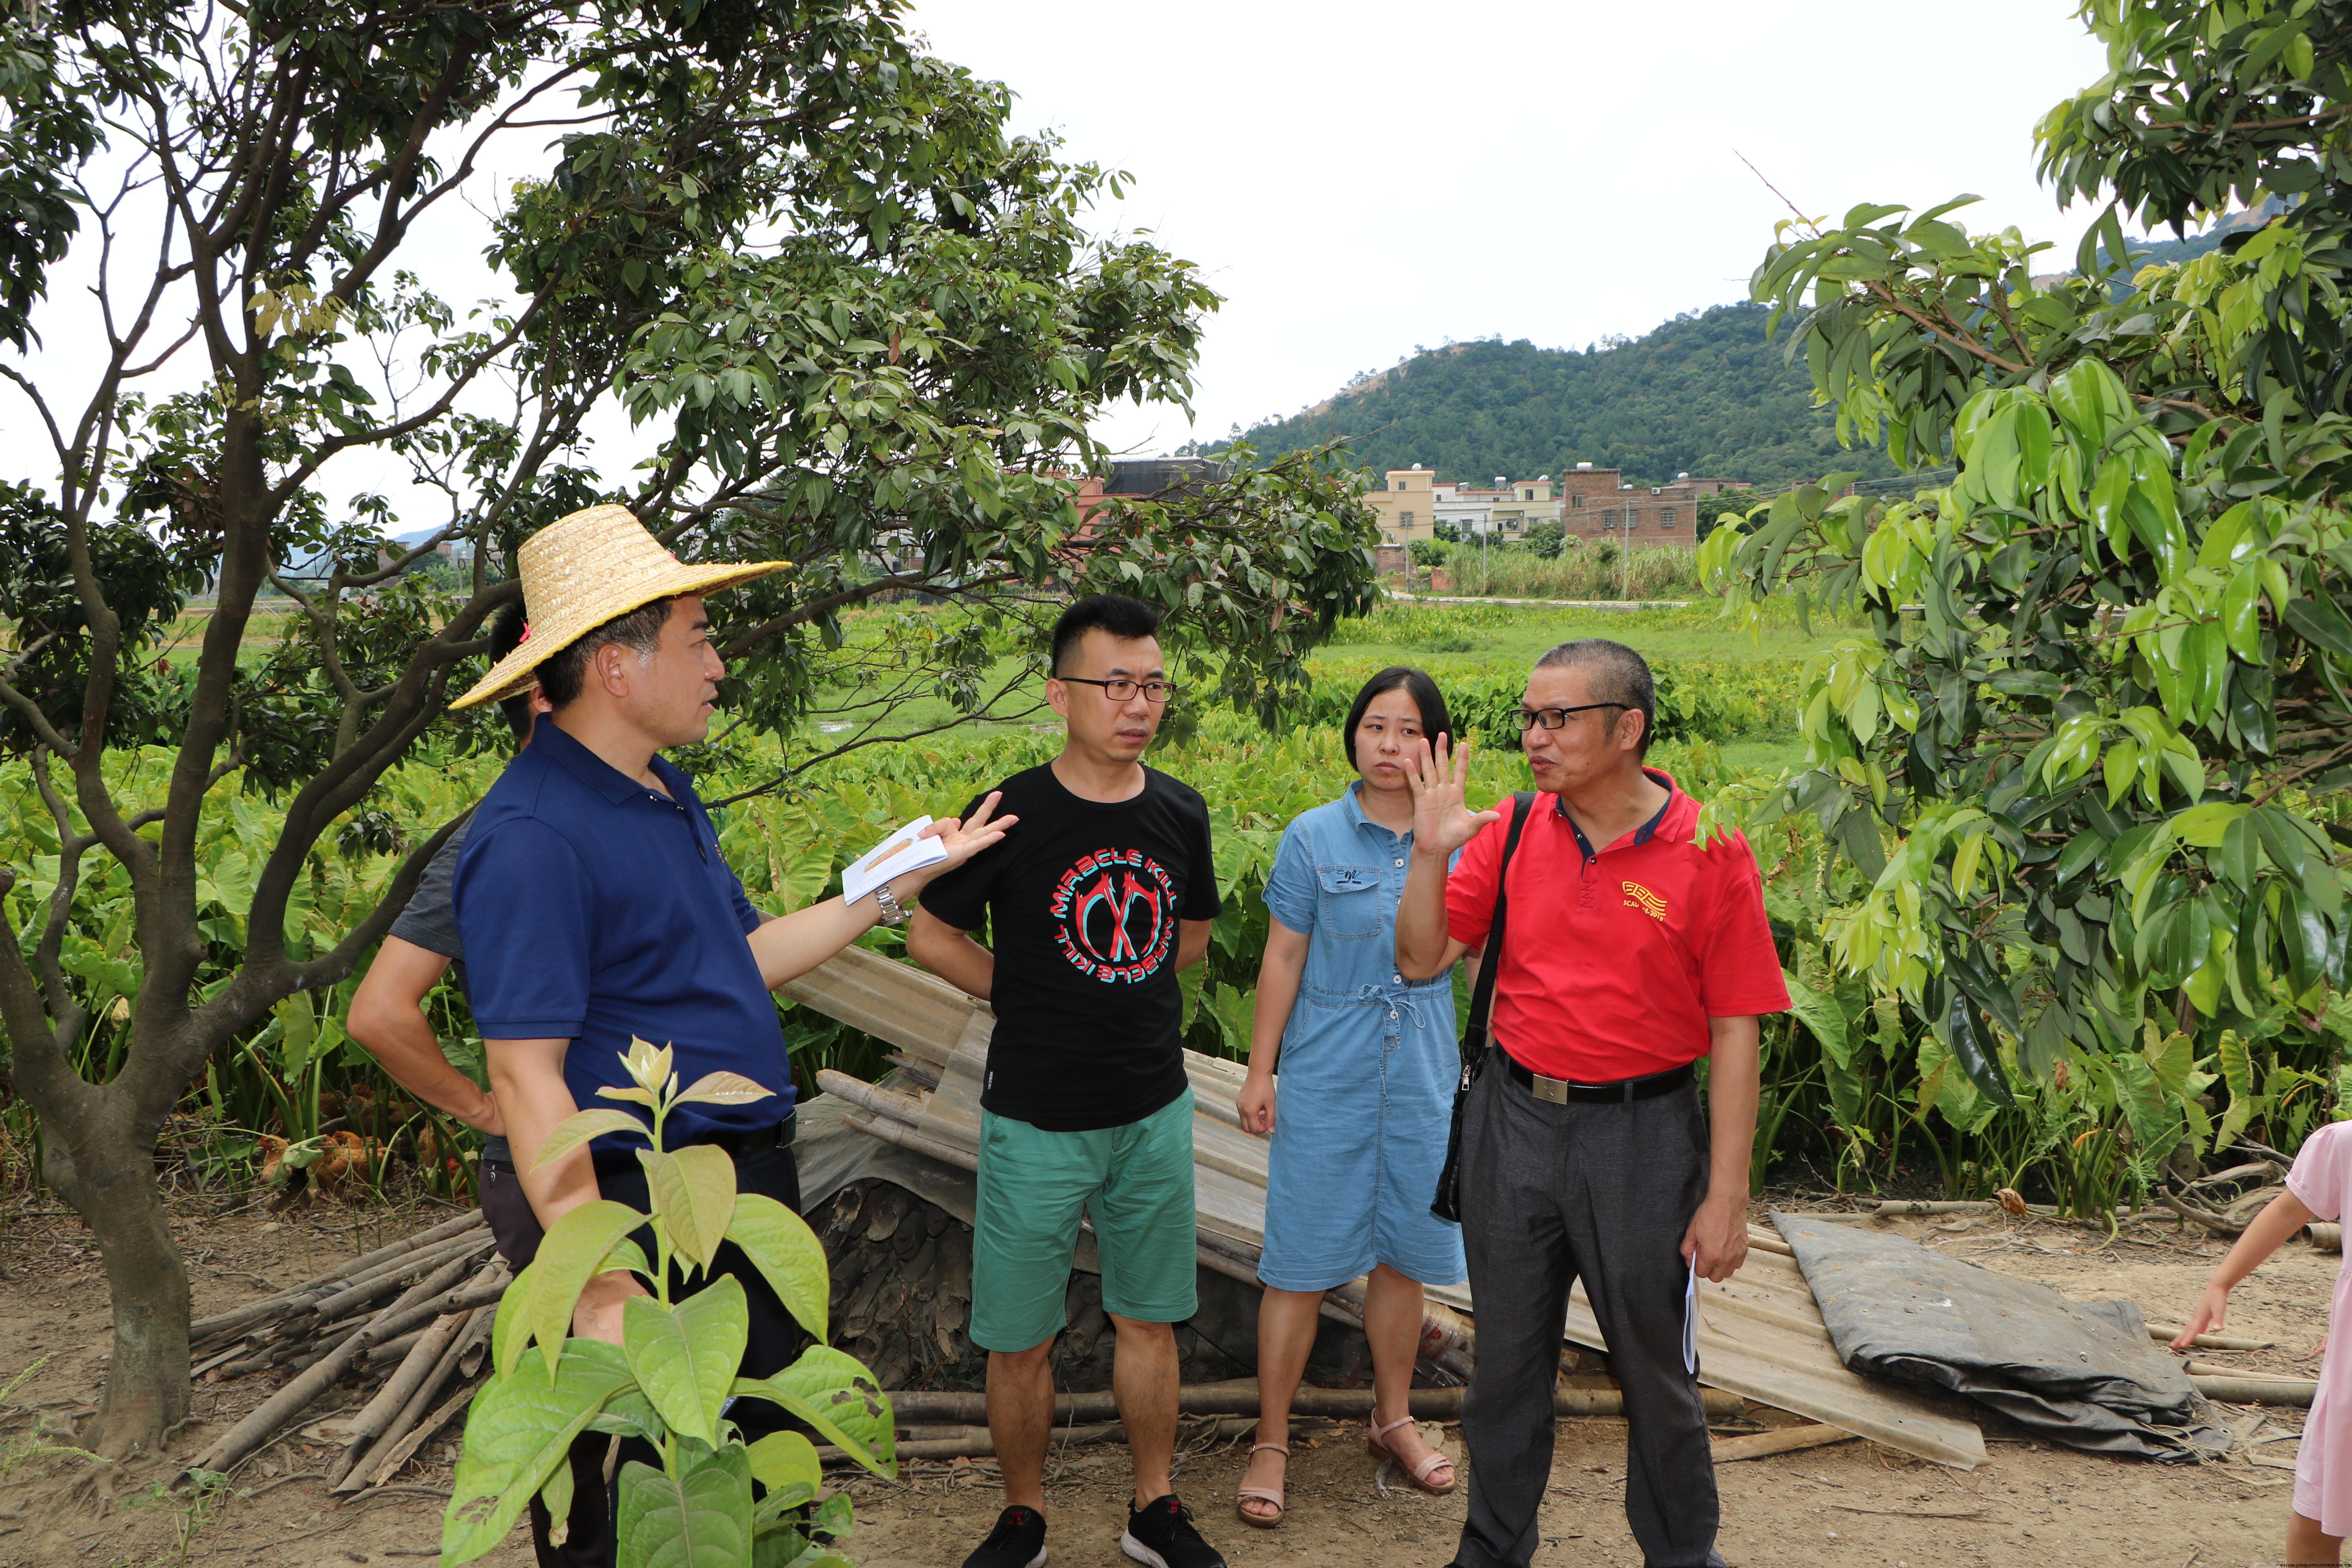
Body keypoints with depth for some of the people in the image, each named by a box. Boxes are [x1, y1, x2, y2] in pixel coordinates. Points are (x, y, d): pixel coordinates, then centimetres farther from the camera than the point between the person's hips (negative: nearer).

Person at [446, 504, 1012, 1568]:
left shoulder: (665, 794, 10)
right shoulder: (533, 835, -21)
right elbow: (526, 1078, -25)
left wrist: (908, 876, 18)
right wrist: (602, 1290, -27)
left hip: (752, 1188, 9)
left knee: (770, 1456, 24)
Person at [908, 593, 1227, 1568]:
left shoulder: (1180, 815, -1)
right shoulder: (1010, 817, -13)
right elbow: (931, 938, -1)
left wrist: (1111, 993, 6)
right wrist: (1031, 998, -1)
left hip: (1155, 1115, 3)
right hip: (1036, 1122, -3)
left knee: (1148, 1320, 16)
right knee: (1019, 1339, 7)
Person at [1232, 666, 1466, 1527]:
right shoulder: (1314, 836, -6)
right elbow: (1284, 957, -3)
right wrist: (1259, 1071, -3)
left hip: (1423, 1073, 3)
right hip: (1328, 1076, -2)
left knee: (1401, 1253, 15)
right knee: (1303, 1260, 3)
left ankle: (1393, 1419, 35)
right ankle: (1272, 1441, 19)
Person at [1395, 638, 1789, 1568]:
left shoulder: (1709, 852, -11)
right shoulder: (1511, 831, -1)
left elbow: (1734, 1033, -9)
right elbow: (1420, 962, 2)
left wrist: (1727, 1195, -10)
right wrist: (1432, 852, -13)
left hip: (1643, 1133, -3)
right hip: (1513, 1119, 3)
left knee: (1656, 1371, 13)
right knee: (1507, 1360, 17)